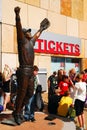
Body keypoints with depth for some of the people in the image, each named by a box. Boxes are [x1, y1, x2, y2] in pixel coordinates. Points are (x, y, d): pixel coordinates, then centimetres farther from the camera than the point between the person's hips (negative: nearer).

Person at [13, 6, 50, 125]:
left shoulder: (31, 42, 18)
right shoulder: (22, 40, -2)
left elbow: (36, 35, 37)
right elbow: (19, 29, -17)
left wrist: (41, 29, 50)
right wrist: (17, 16, -30)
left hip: (30, 71, 8)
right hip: (24, 71, -8)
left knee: (30, 93, 11)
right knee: (22, 93, -2)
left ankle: (19, 109, 28)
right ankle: (17, 113, 14)